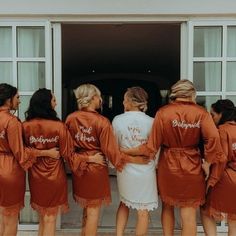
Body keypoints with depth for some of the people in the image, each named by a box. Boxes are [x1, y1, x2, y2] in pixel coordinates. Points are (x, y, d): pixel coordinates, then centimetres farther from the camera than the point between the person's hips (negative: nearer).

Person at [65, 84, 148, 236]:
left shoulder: (70, 119, -4)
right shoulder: (102, 122, -17)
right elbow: (111, 150, -16)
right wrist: (134, 159, -7)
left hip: (78, 168, 5)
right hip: (96, 169, -5)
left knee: (87, 208, 22)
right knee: (93, 211, 9)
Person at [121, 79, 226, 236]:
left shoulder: (163, 112, -8)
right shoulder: (201, 112, -6)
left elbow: (152, 146, -10)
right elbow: (213, 138, -20)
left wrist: (126, 151, -1)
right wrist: (208, 163, -8)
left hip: (168, 166, 1)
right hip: (192, 168, 0)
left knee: (167, 207, 22)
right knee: (189, 215, 7)